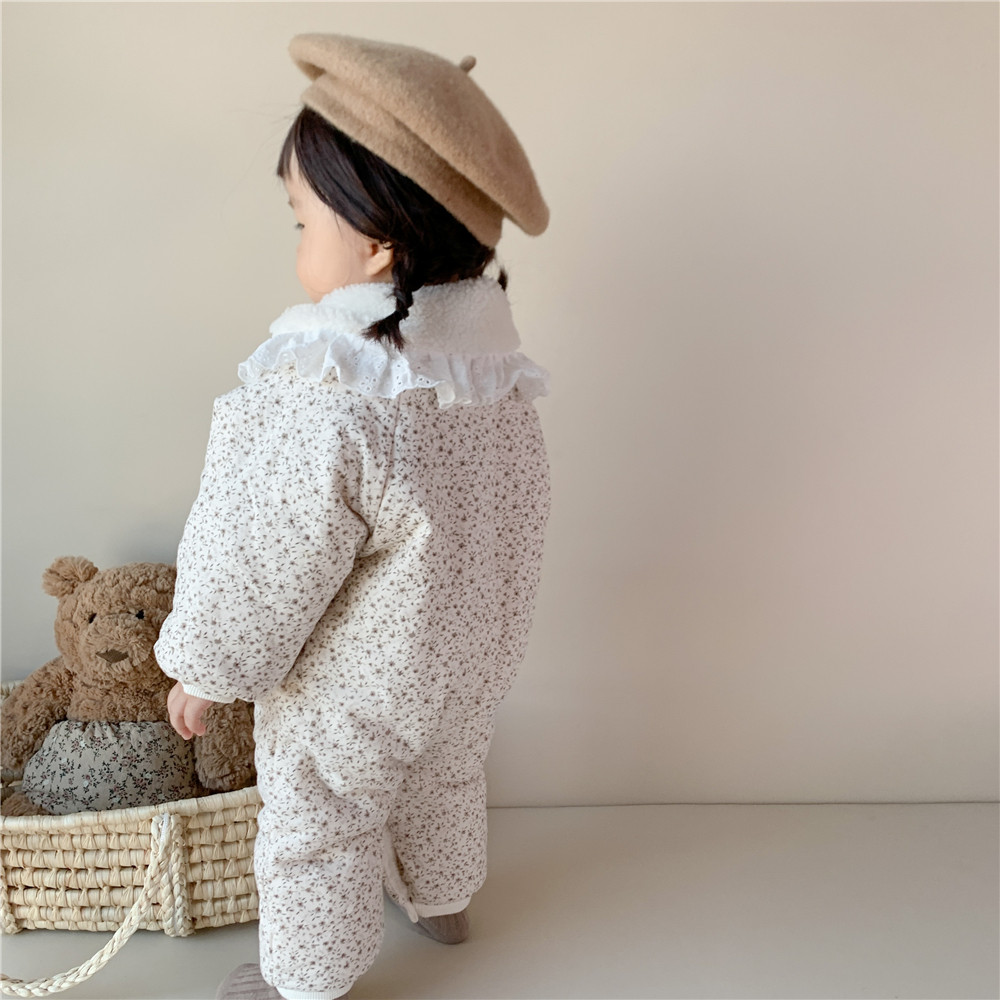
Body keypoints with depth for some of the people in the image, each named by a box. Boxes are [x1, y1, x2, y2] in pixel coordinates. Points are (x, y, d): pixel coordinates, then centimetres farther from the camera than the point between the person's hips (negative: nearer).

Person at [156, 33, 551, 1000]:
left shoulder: (325, 412, -38)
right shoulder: (496, 374, -14)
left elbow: (256, 583, -26)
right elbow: (506, 523, 1)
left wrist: (199, 672, -7)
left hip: (348, 699, -7)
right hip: (468, 665, 7)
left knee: (318, 837, 20)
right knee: (442, 784, 32)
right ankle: (442, 900, 59)